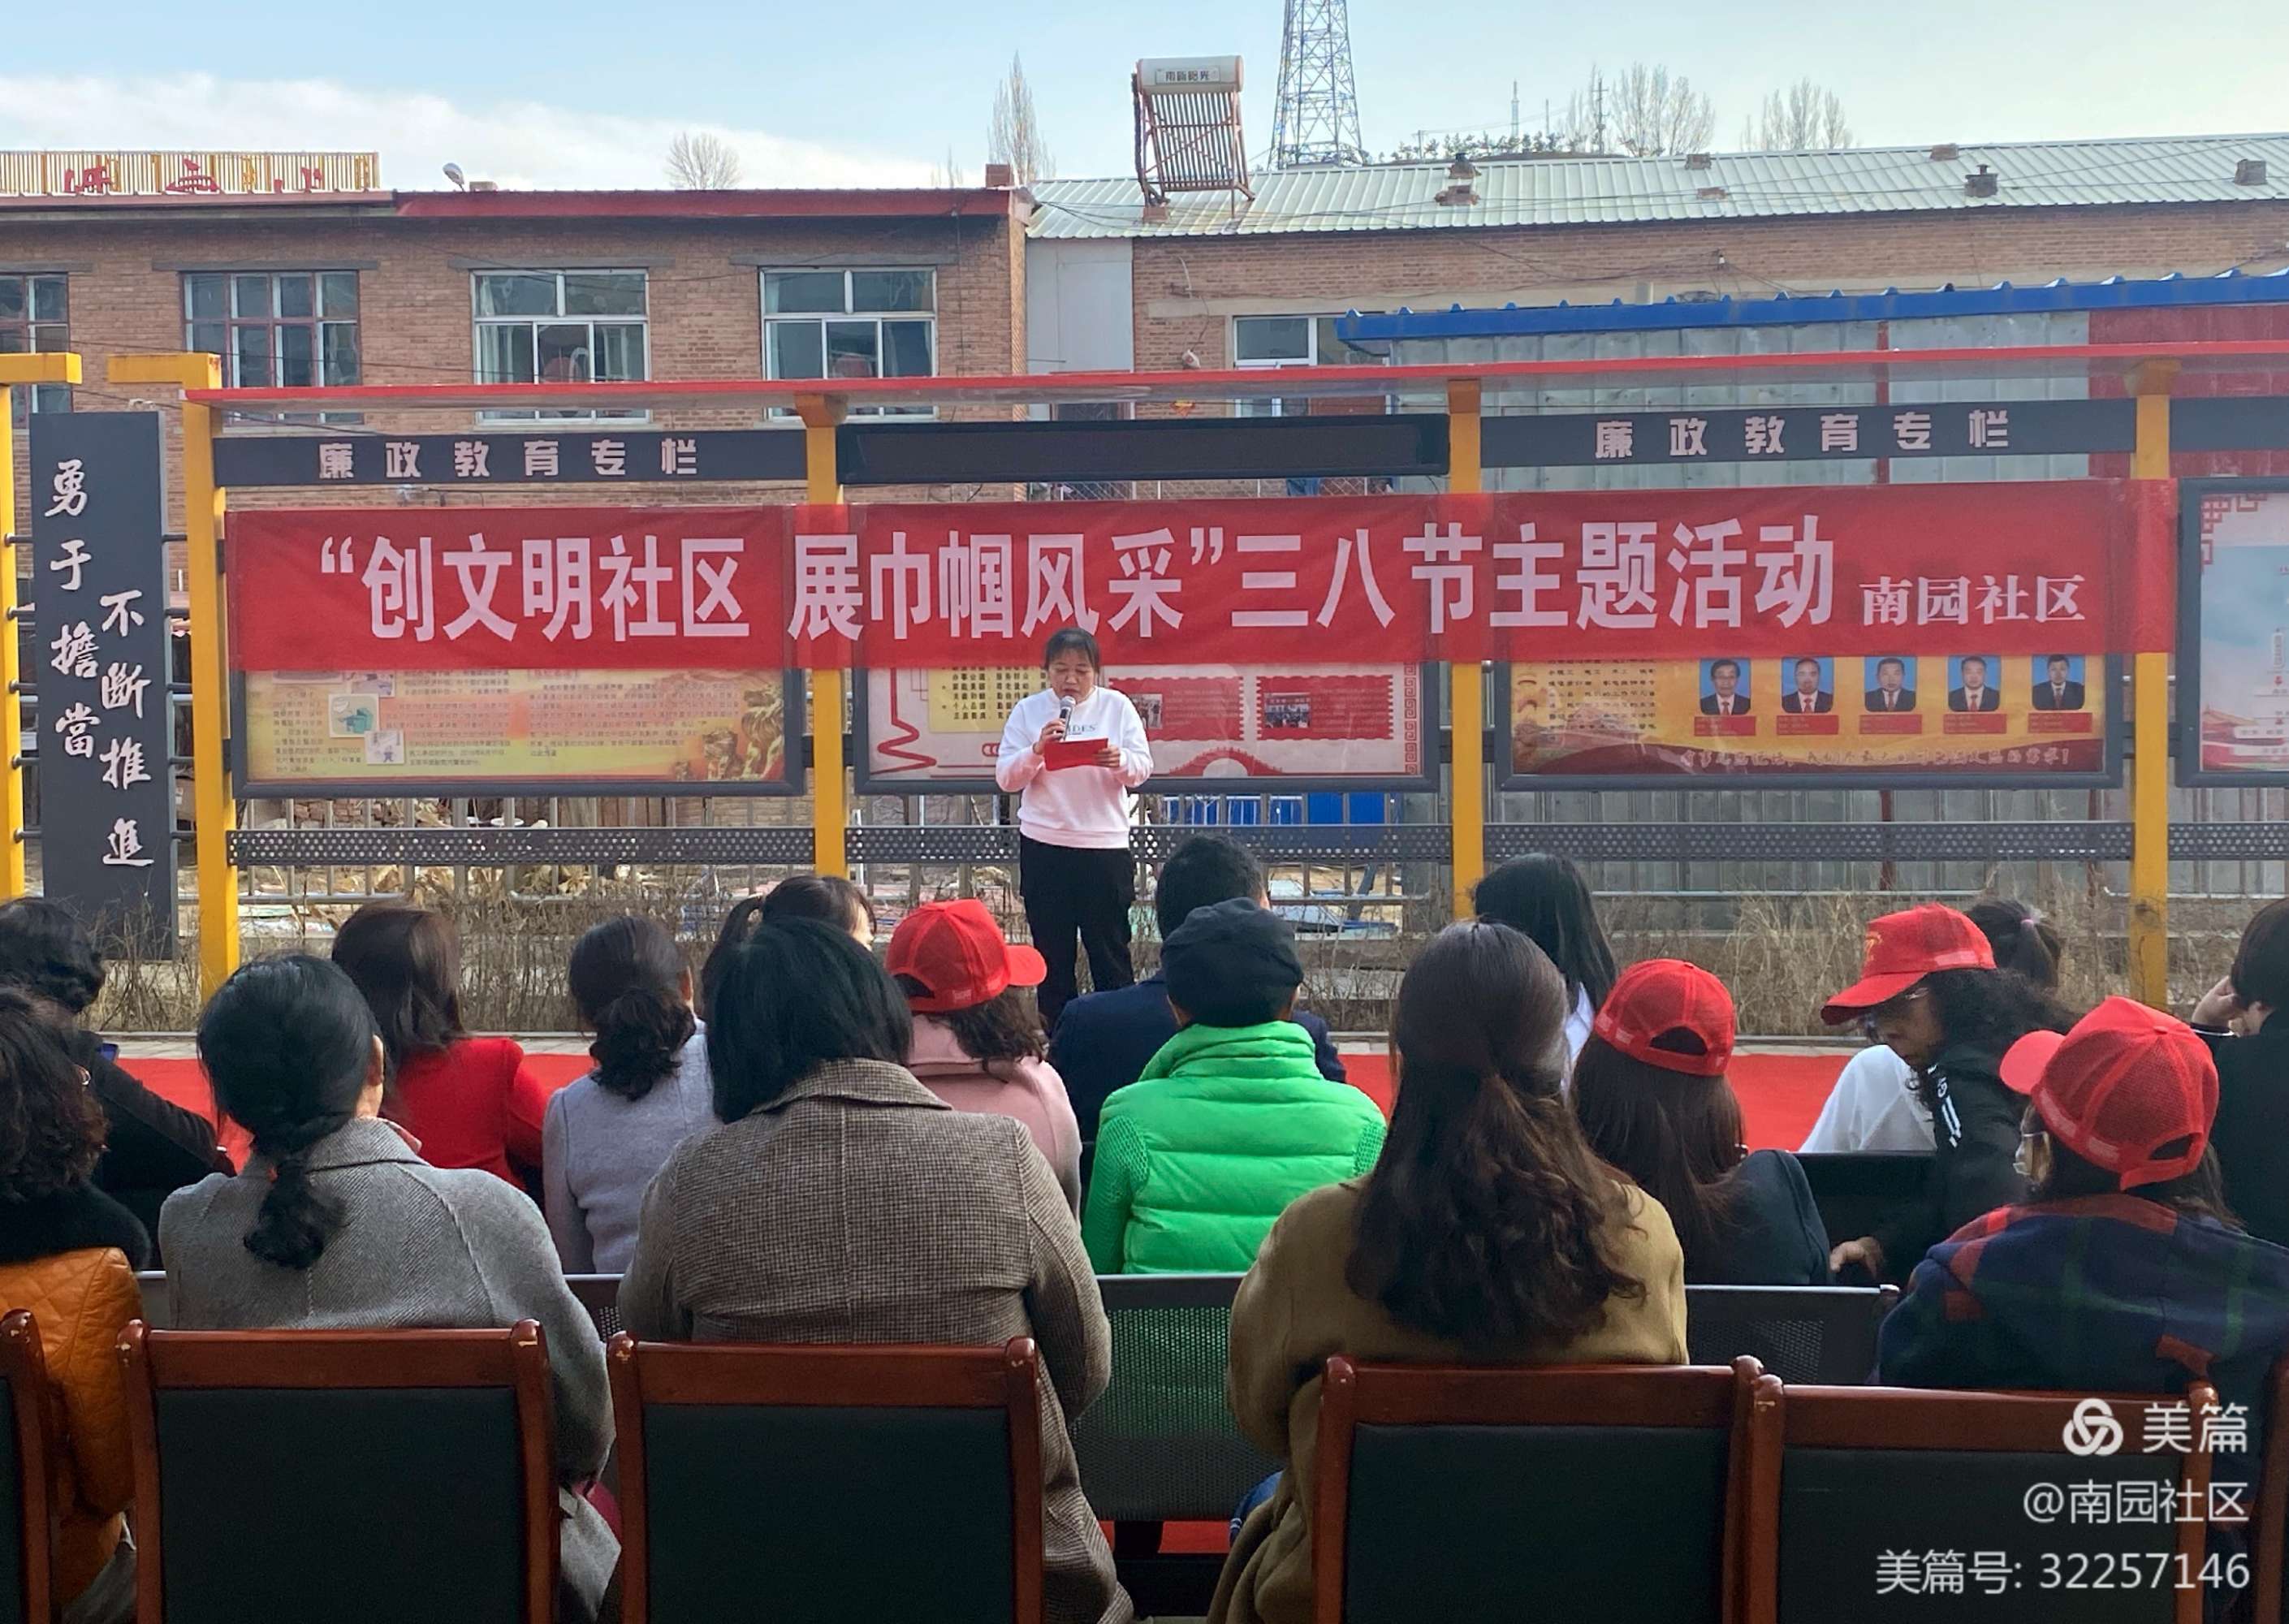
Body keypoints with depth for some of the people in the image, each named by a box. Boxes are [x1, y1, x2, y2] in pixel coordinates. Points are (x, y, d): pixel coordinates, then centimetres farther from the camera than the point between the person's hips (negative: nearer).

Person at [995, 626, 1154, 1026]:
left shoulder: (1117, 706, 4)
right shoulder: (1028, 711, 3)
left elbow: (1143, 769, 1)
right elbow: (1005, 779, 0)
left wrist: (1120, 761, -21)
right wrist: (1037, 750, -18)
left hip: (1105, 845, -1)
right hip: (1043, 847, 1)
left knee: (1111, 949, 4)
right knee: (1052, 951, 8)